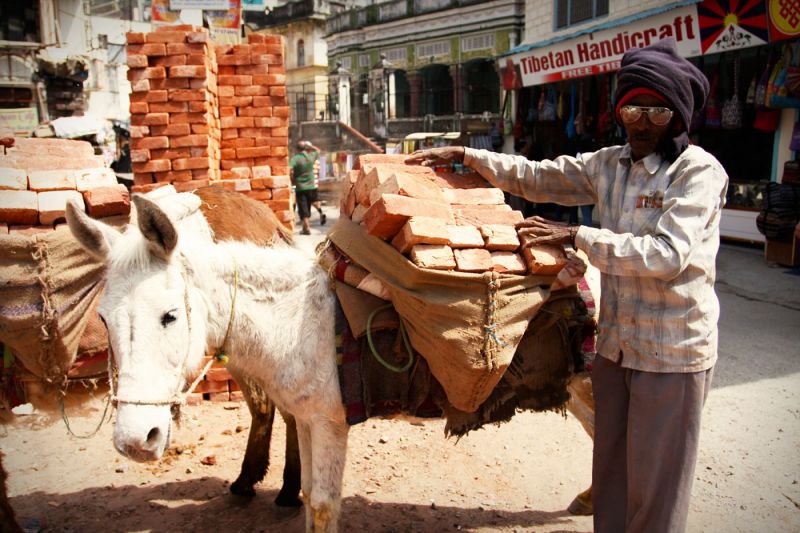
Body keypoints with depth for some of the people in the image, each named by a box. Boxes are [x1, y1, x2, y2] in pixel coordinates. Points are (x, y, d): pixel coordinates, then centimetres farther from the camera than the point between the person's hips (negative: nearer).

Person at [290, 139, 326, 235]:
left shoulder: (295, 158, -14)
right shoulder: (311, 156, -3)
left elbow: (290, 169, -29)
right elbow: (318, 150, 20)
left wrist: (292, 180, -13)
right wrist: (310, 146, 14)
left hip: (300, 187, -4)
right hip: (311, 186, 4)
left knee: (303, 208, 2)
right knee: (314, 200, 31)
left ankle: (307, 228, 2)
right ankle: (321, 213, 8)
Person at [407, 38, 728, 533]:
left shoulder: (700, 171, -12)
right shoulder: (608, 164, 6)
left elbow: (666, 255, -23)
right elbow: (533, 177, 12)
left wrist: (577, 236, -21)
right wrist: (464, 155, 7)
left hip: (673, 354, -6)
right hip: (616, 345, 6)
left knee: (656, 485, 8)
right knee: (610, 473, 19)